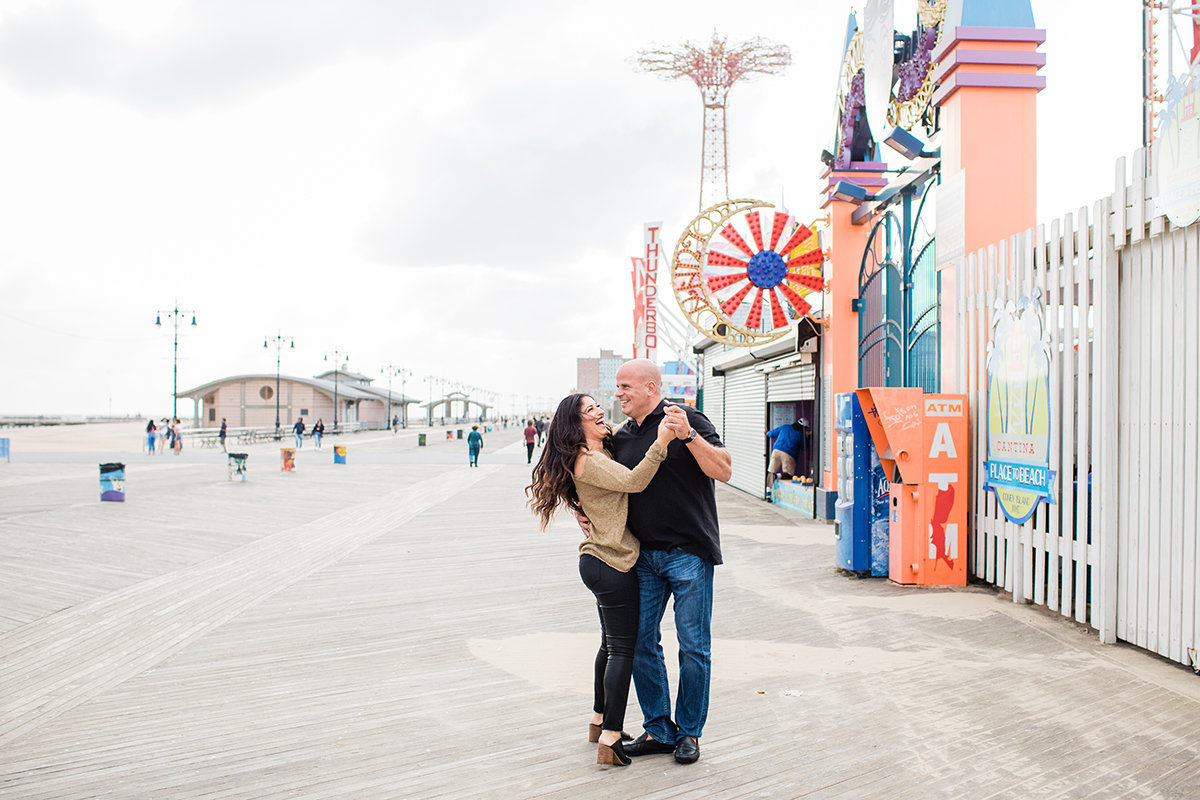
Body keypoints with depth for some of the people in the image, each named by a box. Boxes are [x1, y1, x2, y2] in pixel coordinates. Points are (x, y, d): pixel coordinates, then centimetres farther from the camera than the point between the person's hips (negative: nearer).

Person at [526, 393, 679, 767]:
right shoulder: (588, 462, -17)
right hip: (611, 564, -10)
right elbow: (633, 481, -29)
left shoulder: (603, 453, 14)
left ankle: (599, 721, 31)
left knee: (611, 645, 19)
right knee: (622, 648, -6)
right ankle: (610, 740, -3)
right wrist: (661, 441, -35)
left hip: (602, 561, 10)